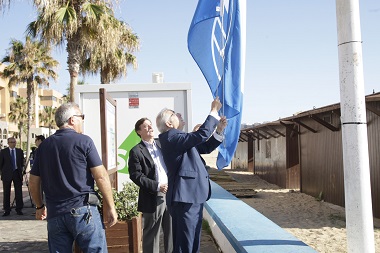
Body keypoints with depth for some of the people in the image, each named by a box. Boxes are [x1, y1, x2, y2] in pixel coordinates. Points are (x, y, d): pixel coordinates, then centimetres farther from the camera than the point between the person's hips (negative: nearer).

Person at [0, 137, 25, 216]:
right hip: (7, 174, -1)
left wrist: (21, 170, 6)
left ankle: (19, 209, 7)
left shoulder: (19, 151, 8)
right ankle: (7, 210, 10)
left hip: (17, 173, 1)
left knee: (19, 192, 0)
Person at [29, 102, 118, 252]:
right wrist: (110, 207, -2)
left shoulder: (44, 146, 9)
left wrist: (39, 207, 27)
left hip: (54, 214, 5)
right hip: (83, 211, -5)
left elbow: (33, 182, 13)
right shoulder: (83, 141, -6)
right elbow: (101, 176, -9)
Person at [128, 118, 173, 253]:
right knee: (151, 234, 6)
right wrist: (157, 186, -18)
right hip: (153, 198, -5)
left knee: (171, 232, 14)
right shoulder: (136, 151, -6)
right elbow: (136, 176, -13)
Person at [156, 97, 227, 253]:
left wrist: (219, 130, 8)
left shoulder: (177, 138, 18)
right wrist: (214, 111, -10)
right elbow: (201, 134, -21)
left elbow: (205, 147, 20)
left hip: (192, 195, 10)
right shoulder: (171, 137, -13)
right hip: (185, 196, -10)